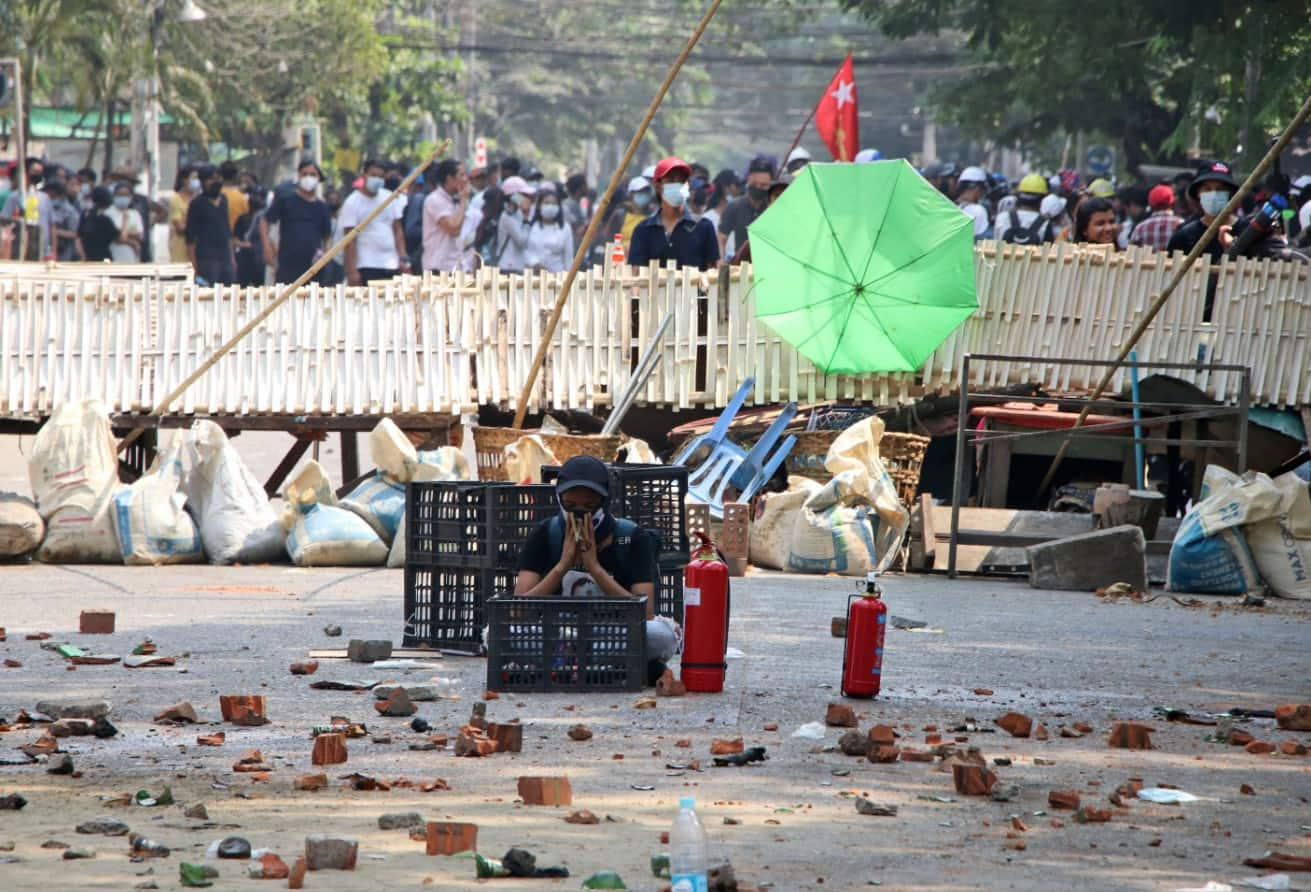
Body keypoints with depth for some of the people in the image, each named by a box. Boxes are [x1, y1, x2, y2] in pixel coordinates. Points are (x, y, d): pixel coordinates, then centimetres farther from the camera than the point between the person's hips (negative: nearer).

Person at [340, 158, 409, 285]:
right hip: (366, 267, -4)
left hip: (391, 265, 4)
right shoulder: (352, 203, -3)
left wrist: (403, 258, 2)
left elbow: (398, 230, 13)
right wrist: (352, 271, -12)